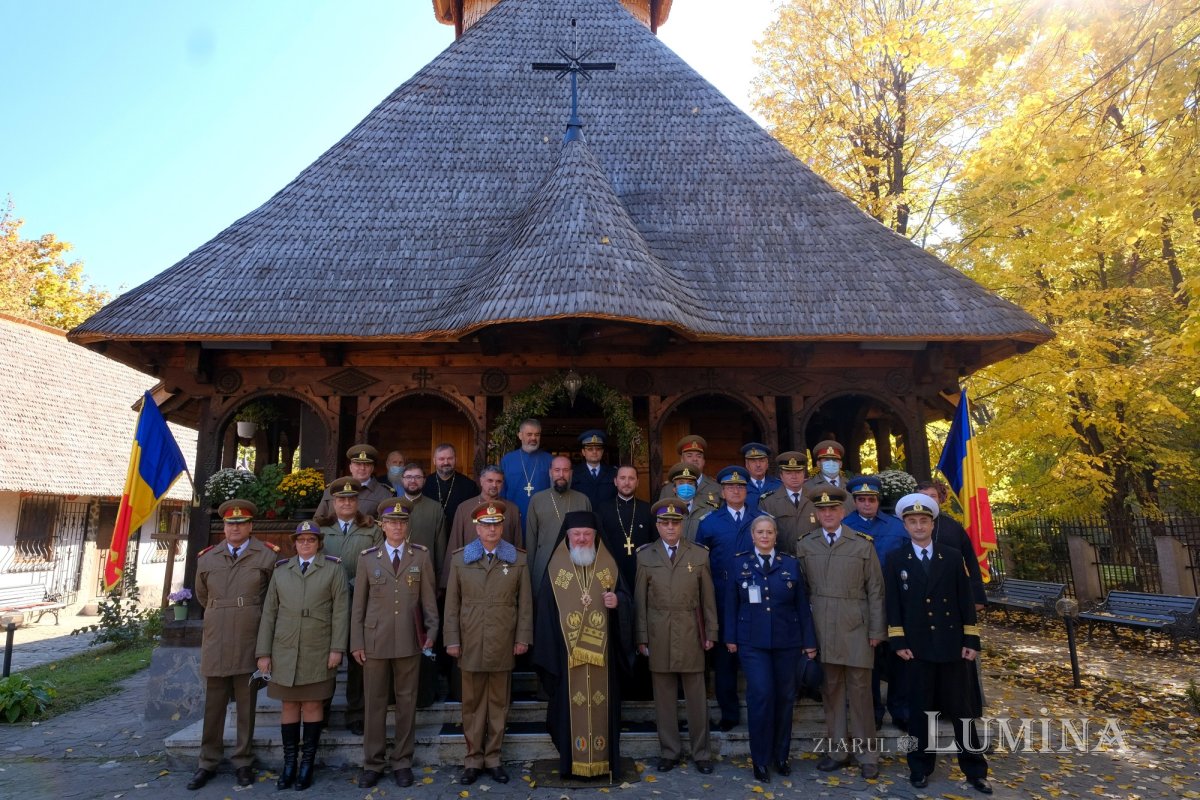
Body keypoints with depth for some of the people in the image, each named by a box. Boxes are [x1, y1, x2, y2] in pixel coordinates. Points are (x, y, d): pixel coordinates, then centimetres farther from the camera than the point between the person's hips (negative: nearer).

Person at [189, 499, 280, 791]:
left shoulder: (268, 556, -5)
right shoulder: (206, 558, 5)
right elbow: (202, 596, 21)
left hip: (249, 644, -2)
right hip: (215, 644, 3)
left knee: (246, 706, 8)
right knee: (213, 706, 11)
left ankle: (244, 762, 19)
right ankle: (208, 763, 24)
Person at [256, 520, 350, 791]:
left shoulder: (333, 569, 1)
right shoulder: (281, 570, 9)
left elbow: (340, 611, -4)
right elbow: (269, 613, 8)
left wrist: (337, 648, -10)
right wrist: (264, 652, 3)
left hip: (318, 652, -2)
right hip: (285, 651, 3)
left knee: (313, 705, 3)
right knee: (289, 705, 7)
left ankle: (307, 764, 12)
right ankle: (289, 763, 16)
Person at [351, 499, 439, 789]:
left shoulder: (421, 555, 1)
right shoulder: (367, 557, 3)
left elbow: (429, 598, 2)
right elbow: (359, 603, 4)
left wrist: (432, 631, -6)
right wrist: (356, 642, 1)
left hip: (409, 641, 0)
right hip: (375, 641, 0)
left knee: (406, 702, 9)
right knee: (374, 702, 9)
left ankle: (401, 762, 22)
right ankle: (372, 763, 23)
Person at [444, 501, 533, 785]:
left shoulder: (518, 559, 2)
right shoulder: (460, 558, 3)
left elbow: (525, 602, 2)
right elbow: (452, 603, 3)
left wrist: (523, 637, -2)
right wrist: (452, 639, -1)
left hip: (503, 644, 0)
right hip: (471, 644, 0)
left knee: (499, 703, 9)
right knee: (472, 703, 8)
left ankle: (493, 757, 23)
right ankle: (473, 759, 22)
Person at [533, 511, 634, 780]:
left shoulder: (608, 565, 5)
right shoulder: (555, 567, 1)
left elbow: (626, 596, 8)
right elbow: (545, 608, 1)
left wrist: (617, 601, -16)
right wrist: (548, 650, -4)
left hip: (601, 651, 1)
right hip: (567, 652, -1)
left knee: (601, 704, 6)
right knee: (572, 704, 4)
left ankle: (604, 760, 18)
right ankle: (573, 762, 17)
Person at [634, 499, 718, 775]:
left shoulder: (699, 554, 3)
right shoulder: (644, 556, 2)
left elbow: (708, 597, 5)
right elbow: (640, 600, 1)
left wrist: (711, 633, 3)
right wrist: (641, 637, -1)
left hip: (691, 636, 0)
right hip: (658, 637, 0)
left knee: (696, 697, 8)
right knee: (664, 697, 9)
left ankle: (701, 752, 23)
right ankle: (669, 751, 24)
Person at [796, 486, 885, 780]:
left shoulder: (862, 544, -1)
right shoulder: (804, 546, 4)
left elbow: (875, 589, 1)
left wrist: (877, 630, -2)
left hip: (856, 628, -2)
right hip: (821, 628, 2)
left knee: (859, 690, 3)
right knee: (831, 689, 9)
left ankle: (866, 754, 18)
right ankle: (838, 750, 23)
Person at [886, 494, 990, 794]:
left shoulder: (953, 557, 4)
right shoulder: (896, 560, 1)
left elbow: (966, 601, 3)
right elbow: (893, 604, 0)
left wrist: (971, 640, -2)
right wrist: (898, 642, -6)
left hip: (953, 645, 0)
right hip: (917, 647, 0)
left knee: (962, 709, 6)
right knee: (921, 710, 9)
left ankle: (975, 769, 21)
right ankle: (921, 767, 23)